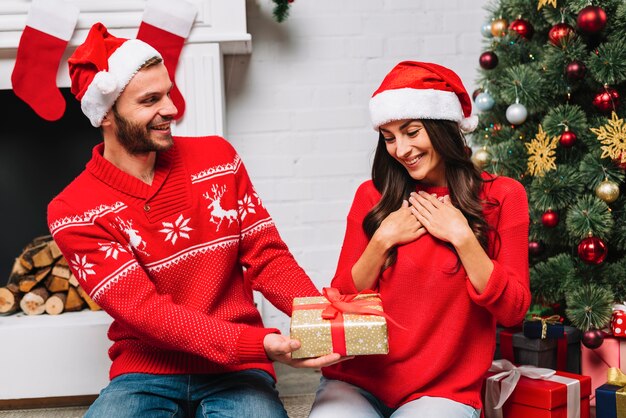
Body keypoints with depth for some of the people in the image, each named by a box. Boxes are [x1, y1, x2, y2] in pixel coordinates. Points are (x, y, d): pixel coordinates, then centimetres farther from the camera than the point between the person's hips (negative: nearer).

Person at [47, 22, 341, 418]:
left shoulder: (217, 158, 3)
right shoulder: (74, 214, -7)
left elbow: (268, 258, 3)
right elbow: (146, 312, -15)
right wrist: (259, 344, -28)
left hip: (235, 370, 1)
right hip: (145, 374, -1)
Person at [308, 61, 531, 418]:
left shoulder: (501, 197, 1)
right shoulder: (374, 196, 5)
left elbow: (512, 310, -4)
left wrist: (462, 237, -11)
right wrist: (382, 241, -8)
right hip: (357, 381, 2)